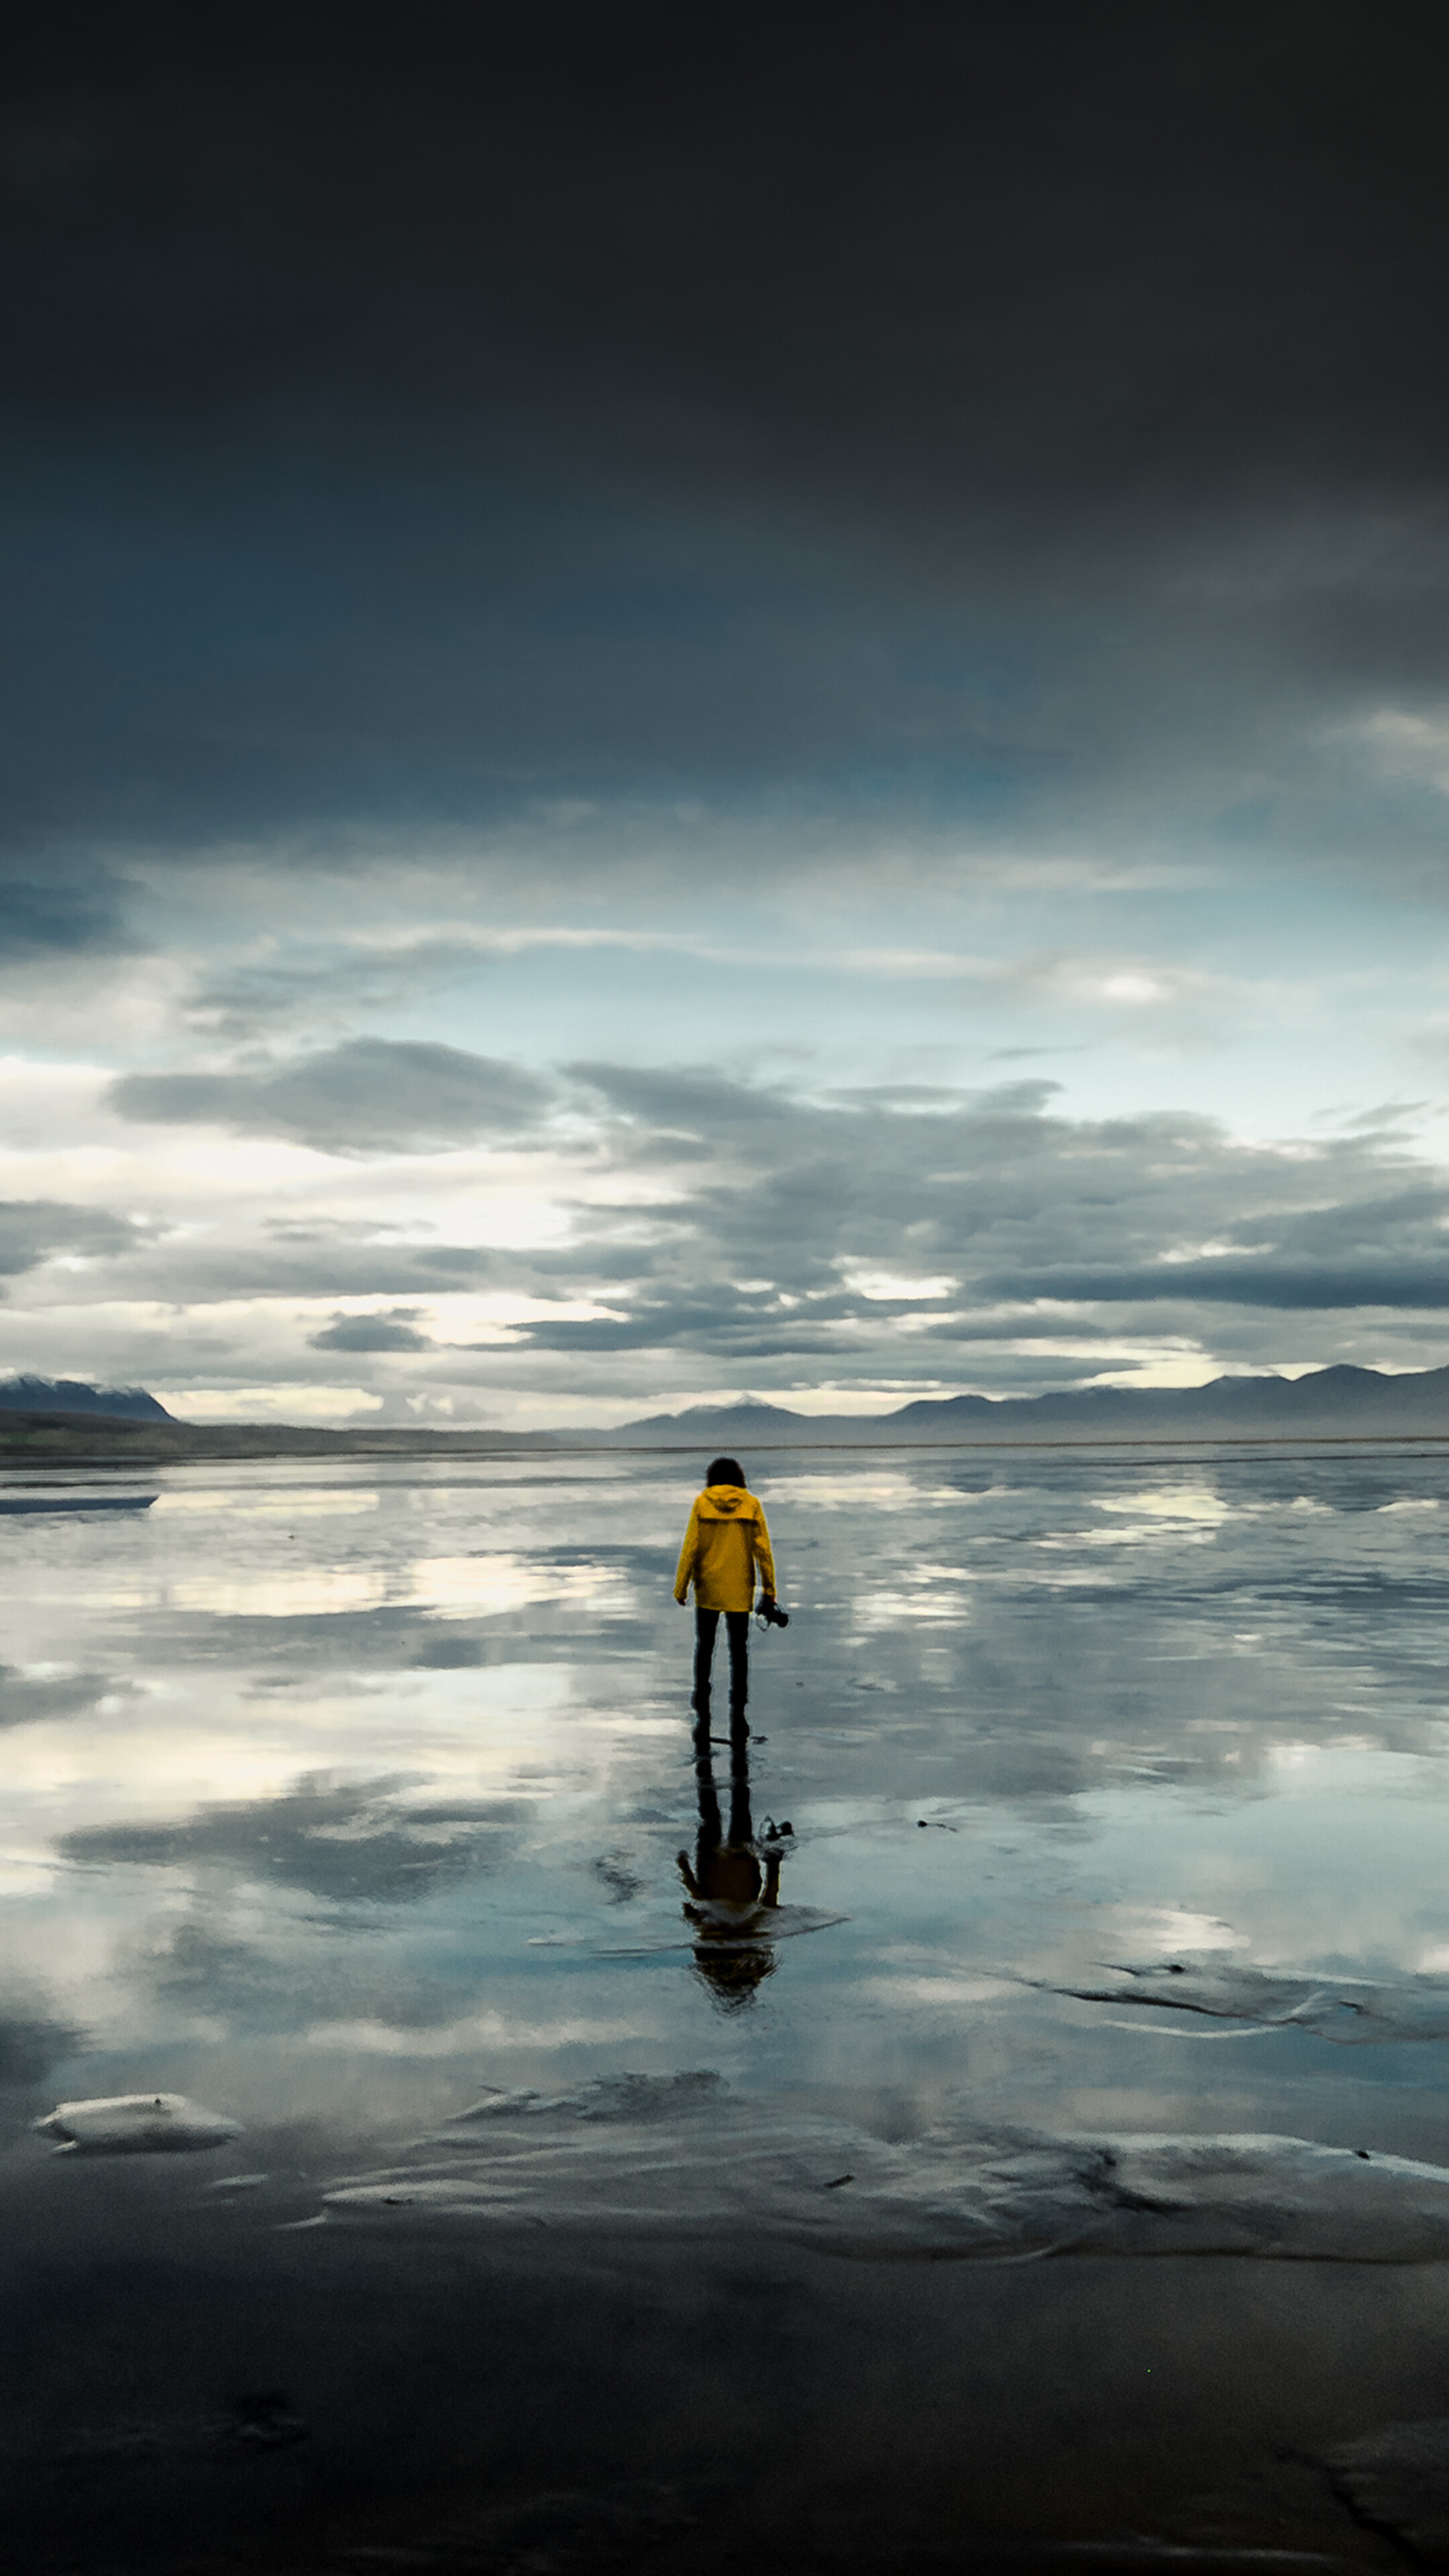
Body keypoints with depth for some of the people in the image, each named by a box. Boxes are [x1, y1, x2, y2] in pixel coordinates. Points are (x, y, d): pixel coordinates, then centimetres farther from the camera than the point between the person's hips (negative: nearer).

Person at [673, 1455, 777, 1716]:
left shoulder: (702, 1503, -4)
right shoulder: (751, 1504, -2)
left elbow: (690, 1548, -6)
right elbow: (763, 1549, -3)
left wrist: (681, 1587, 0)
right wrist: (768, 1589, 1)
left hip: (708, 1588, 0)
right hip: (740, 1588, 1)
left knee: (704, 1645, 15)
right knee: (739, 1647, 10)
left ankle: (702, 1700, 11)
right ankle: (738, 1707, 6)